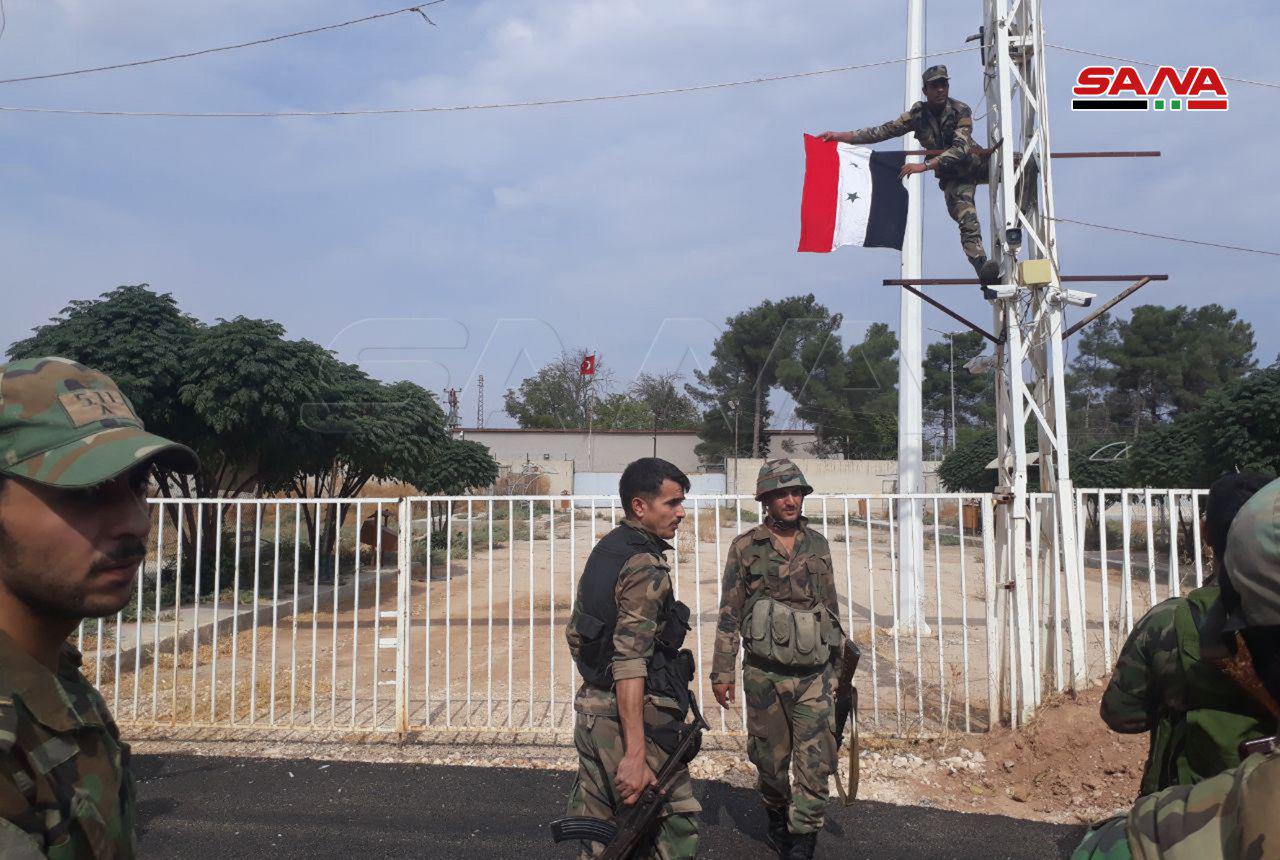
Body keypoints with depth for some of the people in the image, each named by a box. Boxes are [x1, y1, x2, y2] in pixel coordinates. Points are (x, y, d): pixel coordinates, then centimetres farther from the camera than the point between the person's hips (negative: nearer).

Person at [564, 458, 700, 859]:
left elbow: (575, 633, 19)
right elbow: (630, 663, -25)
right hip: (633, 718, -9)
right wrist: (636, 755, -26)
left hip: (590, 710, 9)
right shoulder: (645, 567, -18)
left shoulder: (603, 551, 10)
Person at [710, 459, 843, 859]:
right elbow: (729, 613, -1)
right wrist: (722, 672, -3)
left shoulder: (818, 544, 7)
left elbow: (831, 605, 15)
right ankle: (776, 820, 38)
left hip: (815, 673, 2)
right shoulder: (745, 547, -3)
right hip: (764, 673, -2)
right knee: (771, 760, 12)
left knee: (815, 764, -3)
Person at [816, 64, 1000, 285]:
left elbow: (960, 149, -31)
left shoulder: (961, 111, -19)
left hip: (974, 162, 1)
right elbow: (884, 131, -9)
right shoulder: (918, 113, -10)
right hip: (952, 176, -1)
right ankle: (982, 267, -30)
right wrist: (840, 136, -16)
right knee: (967, 221, -18)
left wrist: (924, 165, -43)